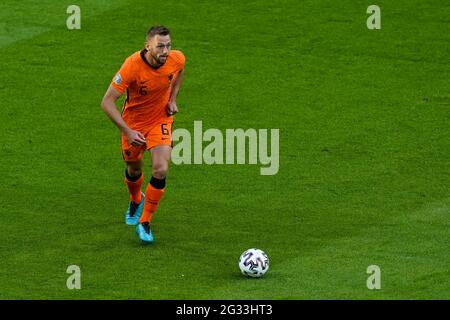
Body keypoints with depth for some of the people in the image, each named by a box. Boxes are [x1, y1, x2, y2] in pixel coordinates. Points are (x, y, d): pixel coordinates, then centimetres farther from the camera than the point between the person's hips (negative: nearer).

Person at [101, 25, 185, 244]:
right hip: (133, 122, -1)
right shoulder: (132, 66, -32)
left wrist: (172, 98, -2)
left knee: (160, 170, -16)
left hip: (160, 120, 1)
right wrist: (127, 132, -33)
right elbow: (107, 102, -28)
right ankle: (136, 201, 54)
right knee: (134, 169, 17)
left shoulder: (177, 59, -20)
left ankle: (145, 223, 1)